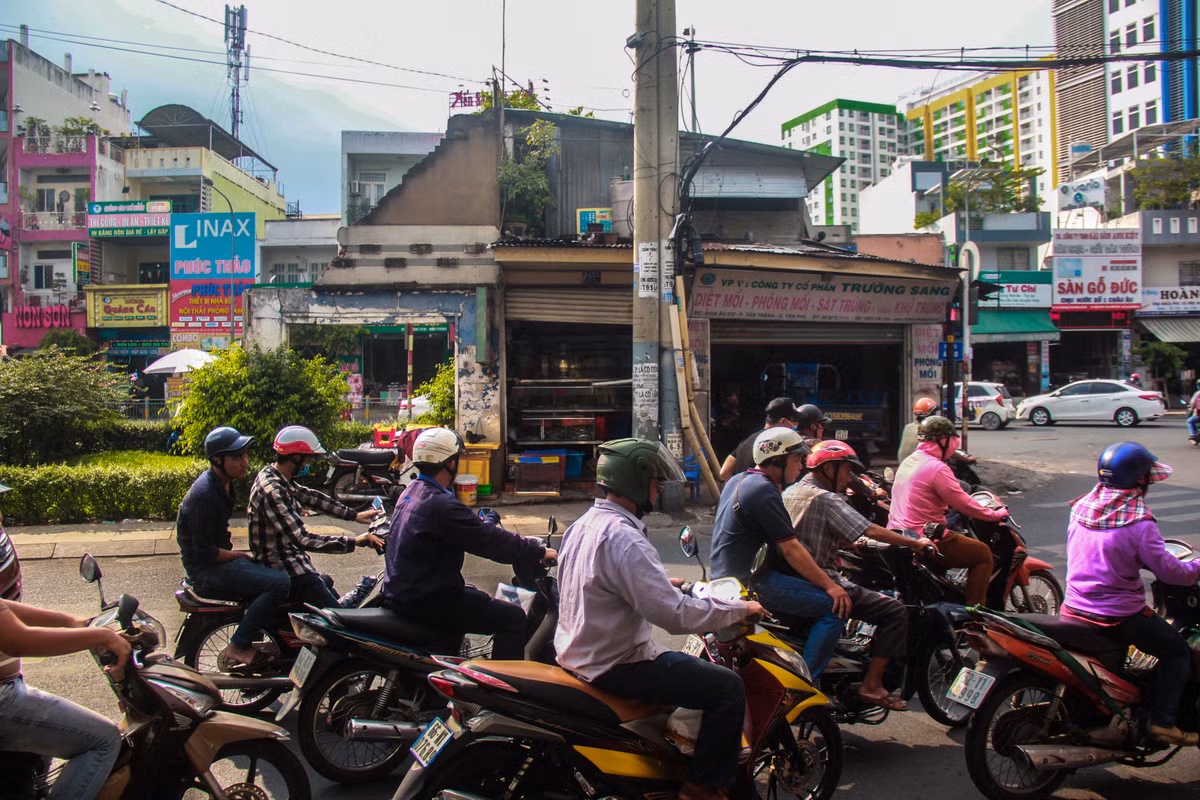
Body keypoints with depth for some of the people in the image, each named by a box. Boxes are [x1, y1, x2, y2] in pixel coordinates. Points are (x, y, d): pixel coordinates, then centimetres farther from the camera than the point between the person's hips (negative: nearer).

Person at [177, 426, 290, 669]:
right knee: (279, 583, -23)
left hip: (221, 556, 10)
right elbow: (205, 552, -23)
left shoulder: (225, 483, 8)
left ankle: (252, 641, 21)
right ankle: (235, 650, -15)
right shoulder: (204, 494, -23)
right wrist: (240, 555, -11)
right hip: (206, 570, -10)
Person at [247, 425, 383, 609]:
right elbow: (303, 539, -29)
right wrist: (354, 542, -27)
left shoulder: (271, 473, 6)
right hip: (283, 569, -11)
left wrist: (354, 515, 13)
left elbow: (310, 496, 16)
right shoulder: (272, 491, -25)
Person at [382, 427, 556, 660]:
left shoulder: (411, 491, 7)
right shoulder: (441, 505, -24)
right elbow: (490, 541, -21)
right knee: (513, 618, -10)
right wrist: (539, 551, -11)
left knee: (474, 595, 34)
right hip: (423, 602, -11)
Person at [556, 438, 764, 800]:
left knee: (684, 663, 29)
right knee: (728, 687, -8)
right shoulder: (624, 540, -26)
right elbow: (677, 616, -29)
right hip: (612, 667, -10)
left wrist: (663, 583, 24)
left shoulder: (583, 524, 5)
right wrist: (741, 608, -16)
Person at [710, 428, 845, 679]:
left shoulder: (739, 480, 16)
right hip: (749, 581, -11)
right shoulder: (764, 490, -16)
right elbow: (790, 549, -19)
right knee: (834, 606, -14)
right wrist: (829, 585, -13)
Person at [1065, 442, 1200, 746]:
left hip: (1074, 607, 7)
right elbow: (1168, 570, -16)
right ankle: (1163, 721, 5)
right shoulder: (1138, 520, -19)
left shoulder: (1081, 507, 1)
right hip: (1118, 615, -6)